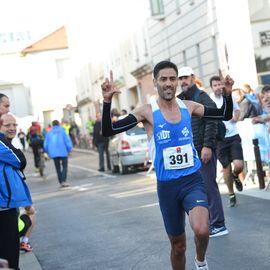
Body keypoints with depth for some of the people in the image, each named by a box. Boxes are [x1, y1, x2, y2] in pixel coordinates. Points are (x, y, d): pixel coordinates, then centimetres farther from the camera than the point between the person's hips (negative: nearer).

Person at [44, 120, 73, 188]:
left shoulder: (49, 133, 7)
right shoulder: (62, 131, -2)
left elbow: (45, 145, 7)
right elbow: (67, 141, -9)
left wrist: (49, 152, 21)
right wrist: (69, 150, 4)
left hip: (54, 153, 3)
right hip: (63, 152, -3)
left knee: (58, 168, 13)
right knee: (64, 167, 3)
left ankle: (61, 182, 12)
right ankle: (63, 181, -12)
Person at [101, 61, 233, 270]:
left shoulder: (188, 107, 2)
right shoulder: (146, 111, -7)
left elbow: (225, 115, 11)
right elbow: (108, 131, -13)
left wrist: (228, 94, -8)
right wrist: (107, 102, -28)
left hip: (193, 181, 1)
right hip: (167, 187, -1)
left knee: (201, 230, -25)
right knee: (178, 245, 10)